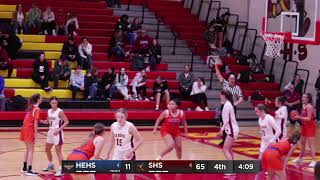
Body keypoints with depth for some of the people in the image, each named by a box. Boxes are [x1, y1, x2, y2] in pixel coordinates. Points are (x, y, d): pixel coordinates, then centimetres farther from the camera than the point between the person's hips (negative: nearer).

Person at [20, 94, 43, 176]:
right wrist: (36, 134, -16)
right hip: (30, 130, -8)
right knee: (31, 150, -4)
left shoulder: (31, 107, 13)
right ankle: (29, 170, -6)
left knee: (28, 149, 19)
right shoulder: (37, 109, -12)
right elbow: (35, 123, -16)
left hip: (25, 128, 8)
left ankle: (25, 168, 25)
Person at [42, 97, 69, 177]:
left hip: (57, 133, -8)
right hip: (50, 132, 8)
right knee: (47, 149, 18)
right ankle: (50, 165, 37)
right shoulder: (49, 111, 6)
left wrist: (59, 130, -23)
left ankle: (61, 169, -7)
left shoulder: (60, 111, -15)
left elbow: (66, 122, -17)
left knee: (58, 151, -10)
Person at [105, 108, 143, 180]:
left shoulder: (130, 126, -18)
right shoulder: (113, 126, -4)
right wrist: (108, 154, 12)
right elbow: (112, 141, 10)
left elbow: (140, 141, -15)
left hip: (128, 154, -5)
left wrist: (131, 151, -23)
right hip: (117, 153, 5)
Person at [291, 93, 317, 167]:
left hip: (310, 127, -9)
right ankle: (300, 158, 31)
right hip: (304, 126, 9)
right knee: (302, 143, 19)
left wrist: (299, 117, -24)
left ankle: (314, 161, -8)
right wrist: (297, 117, 1)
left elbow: (308, 118, -23)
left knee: (311, 144, -9)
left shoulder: (309, 107, -19)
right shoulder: (303, 105, 8)